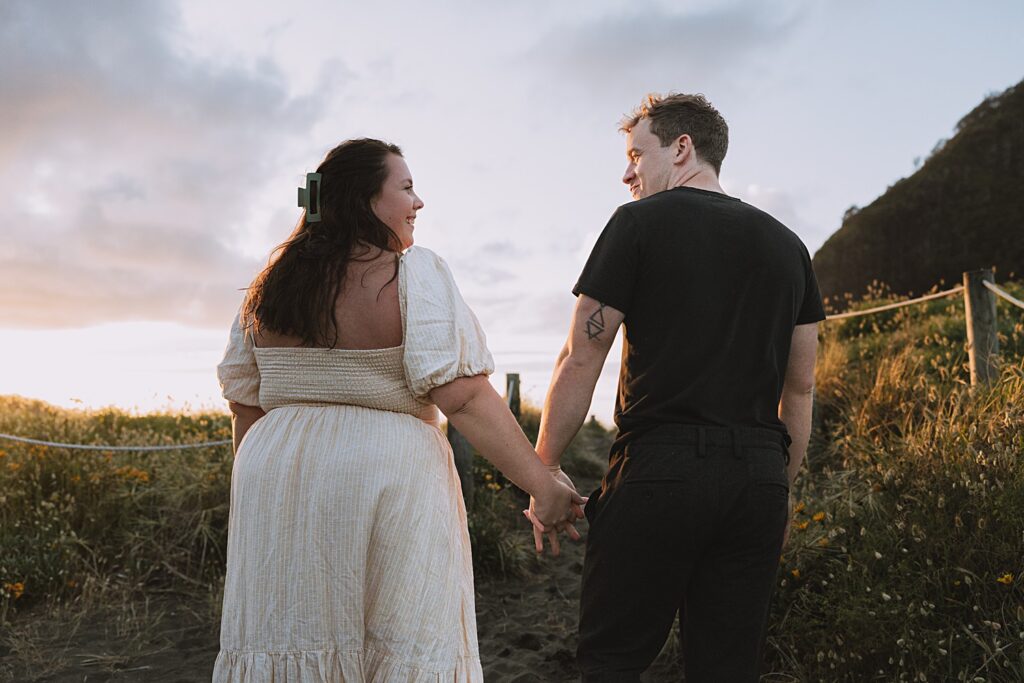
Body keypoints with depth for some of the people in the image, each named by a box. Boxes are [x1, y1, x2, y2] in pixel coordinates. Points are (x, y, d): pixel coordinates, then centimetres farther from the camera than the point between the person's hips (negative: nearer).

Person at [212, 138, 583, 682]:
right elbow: (465, 398, -17)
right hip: (389, 482, -5)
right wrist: (543, 488, -12)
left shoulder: (273, 283, 9)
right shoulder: (415, 273, -9)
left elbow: (246, 406, 12)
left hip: (275, 475, 6)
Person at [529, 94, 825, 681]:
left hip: (659, 471, -5)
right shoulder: (787, 244, 15)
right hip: (759, 477, 6)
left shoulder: (641, 222, -1)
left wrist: (543, 472, 1)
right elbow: (800, 387, 16)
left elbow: (582, 358, -5)